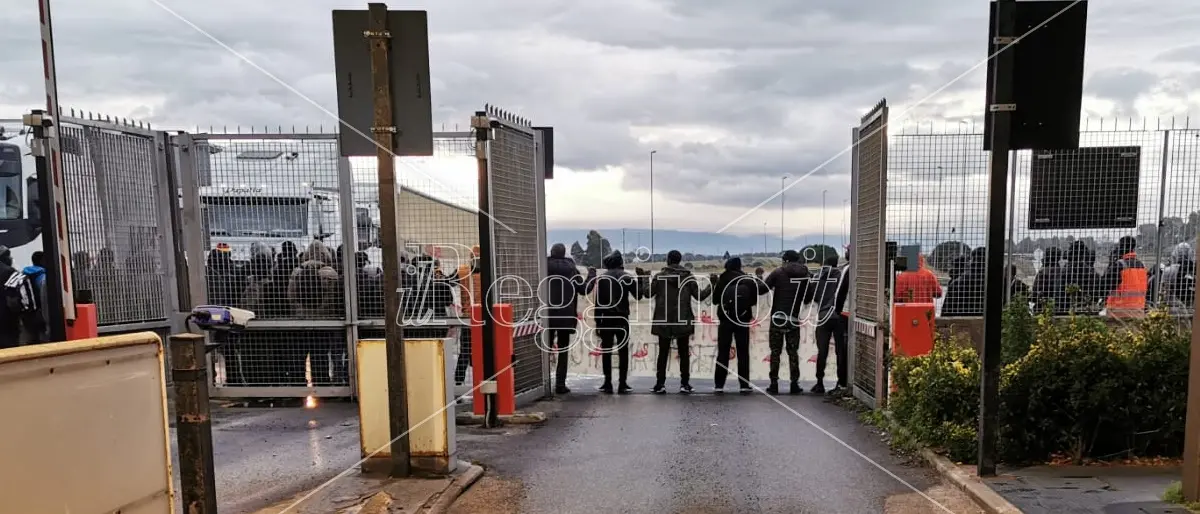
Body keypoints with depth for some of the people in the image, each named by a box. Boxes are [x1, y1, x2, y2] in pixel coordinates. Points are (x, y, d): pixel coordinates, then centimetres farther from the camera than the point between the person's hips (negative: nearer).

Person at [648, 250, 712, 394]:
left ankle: (660, 384, 7)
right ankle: (685, 384, 7)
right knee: (684, 353, 9)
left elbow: (648, 293, -1)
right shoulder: (688, 277, -2)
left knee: (663, 353, 8)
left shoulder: (659, 276, -5)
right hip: (683, 322, 0)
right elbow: (699, 296, -1)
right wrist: (711, 286, 13)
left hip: (664, 321, 0)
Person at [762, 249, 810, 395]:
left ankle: (774, 384, 3)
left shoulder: (778, 272, -4)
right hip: (794, 319, 2)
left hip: (778, 317, -2)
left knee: (775, 351, 5)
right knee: (793, 352, 11)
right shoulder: (807, 275, 5)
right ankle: (794, 384, 9)